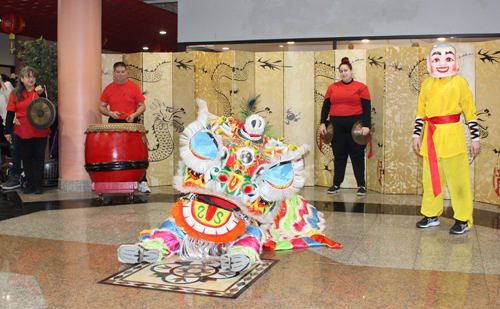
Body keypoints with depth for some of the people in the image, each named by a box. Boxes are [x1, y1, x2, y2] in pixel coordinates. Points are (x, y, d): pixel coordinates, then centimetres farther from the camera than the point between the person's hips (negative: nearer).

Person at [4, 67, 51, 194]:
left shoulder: (39, 91, 4)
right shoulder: (16, 93, 5)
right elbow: (10, 113, 5)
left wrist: (41, 94, -20)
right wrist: (7, 131, 2)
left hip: (40, 131, -1)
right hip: (23, 132, 1)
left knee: (39, 157, 3)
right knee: (26, 157, 7)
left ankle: (38, 184, 10)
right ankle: (30, 184, 16)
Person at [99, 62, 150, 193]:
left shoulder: (134, 87, 4)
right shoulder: (108, 89, 10)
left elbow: (142, 106, 5)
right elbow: (101, 107, 14)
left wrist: (134, 115, -13)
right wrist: (110, 113, -6)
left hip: (131, 123, -2)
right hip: (113, 124, 2)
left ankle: (143, 183, -3)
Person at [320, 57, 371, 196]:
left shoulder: (360, 87, 2)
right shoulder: (332, 87, 11)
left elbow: (367, 108, -2)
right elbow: (325, 106, 12)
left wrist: (366, 125, -11)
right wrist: (323, 123, 3)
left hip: (355, 125, -2)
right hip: (337, 126, 3)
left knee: (357, 155, 2)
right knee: (339, 155, 7)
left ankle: (361, 185, 10)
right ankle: (336, 184, 15)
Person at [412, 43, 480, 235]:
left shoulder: (460, 82, 0)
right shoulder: (427, 84, 10)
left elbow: (470, 112, 0)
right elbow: (420, 111, 14)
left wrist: (475, 138, -1)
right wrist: (416, 134, 11)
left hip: (452, 134, -4)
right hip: (431, 136, 4)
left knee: (457, 178, -2)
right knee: (430, 177, 10)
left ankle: (463, 220, 9)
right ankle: (431, 215, 23)